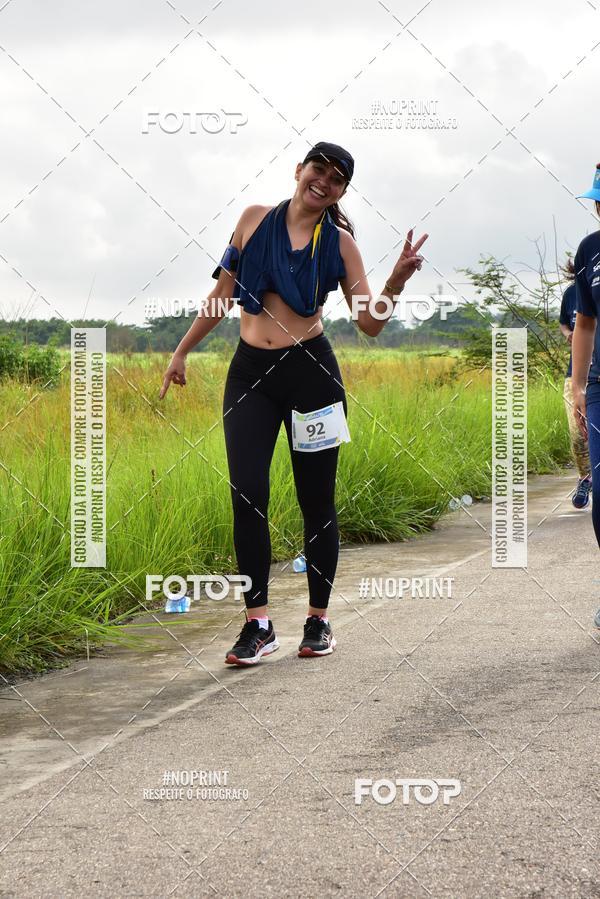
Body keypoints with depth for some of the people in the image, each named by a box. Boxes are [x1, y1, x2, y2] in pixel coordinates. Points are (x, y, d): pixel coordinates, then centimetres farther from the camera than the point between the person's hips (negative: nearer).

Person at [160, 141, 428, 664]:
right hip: (250, 373, 1)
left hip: (311, 373, -1)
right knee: (247, 496, -9)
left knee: (317, 501, 4)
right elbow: (223, 295, 15)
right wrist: (183, 351, 17)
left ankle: (319, 620, 17)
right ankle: (258, 624, -2)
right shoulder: (255, 219, 6)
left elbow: (370, 323, -1)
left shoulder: (339, 242, 3)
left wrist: (398, 280, -17)